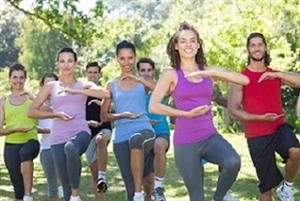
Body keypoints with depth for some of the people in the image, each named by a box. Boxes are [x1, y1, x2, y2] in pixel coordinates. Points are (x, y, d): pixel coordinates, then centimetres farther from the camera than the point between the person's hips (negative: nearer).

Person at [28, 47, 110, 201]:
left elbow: (105, 94, -9)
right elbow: (31, 112, 9)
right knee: (66, 186, -3)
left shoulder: (84, 85, 10)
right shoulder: (50, 87, 12)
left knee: (71, 148, -39)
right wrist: (55, 114, -4)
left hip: (80, 132, -2)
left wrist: (75, 91, -14)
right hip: (58, 137, 2)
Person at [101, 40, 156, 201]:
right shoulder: (112, 85, 11)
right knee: (131, 188, -1)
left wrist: (139, 79, -14)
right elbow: (103, 116, 10)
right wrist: (121, 115, -9)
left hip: (144, 129, -2)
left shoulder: (142, 82, 9)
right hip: (121, 137, 2)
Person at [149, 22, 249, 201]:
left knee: (233, 162, -28)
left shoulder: (208, 71, 8)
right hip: (186, 142, -2)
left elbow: (244, 80, -3)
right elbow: (153, 106, -13)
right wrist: (187, 114, -15)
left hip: (210, 136, 2)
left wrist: (213, 72, -14)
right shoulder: (171, 75, -1)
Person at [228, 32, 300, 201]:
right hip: (257, 135, -2)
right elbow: (233, 110, -10)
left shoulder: (275, 75, 7)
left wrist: (277, 74, -18)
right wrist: (261, 117, -20)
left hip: (279, 127, 2)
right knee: (267, 184, 3)